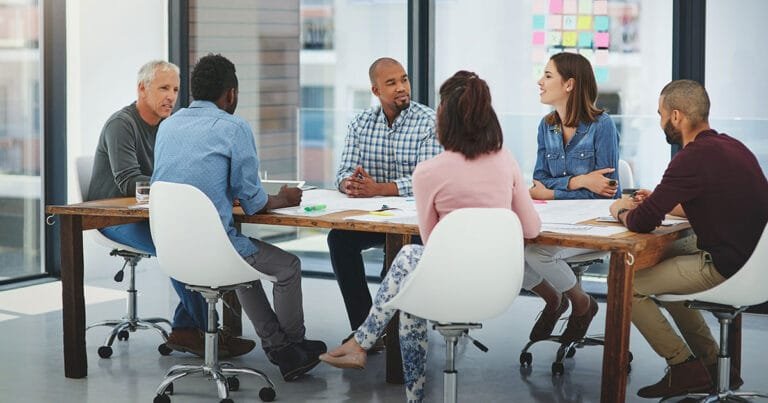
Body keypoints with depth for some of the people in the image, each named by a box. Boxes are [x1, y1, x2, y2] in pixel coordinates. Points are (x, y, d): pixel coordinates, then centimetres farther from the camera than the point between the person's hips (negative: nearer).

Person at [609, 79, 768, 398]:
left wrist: (621, 211, 5)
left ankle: (684, 367, 7)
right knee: (663, 271, 29)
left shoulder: (694, 157, -18)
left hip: (725, 269, -10)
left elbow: (641, 223, -17)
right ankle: (713, 364, 27)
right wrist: (659, 202, 21)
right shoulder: (730, 146, 11)